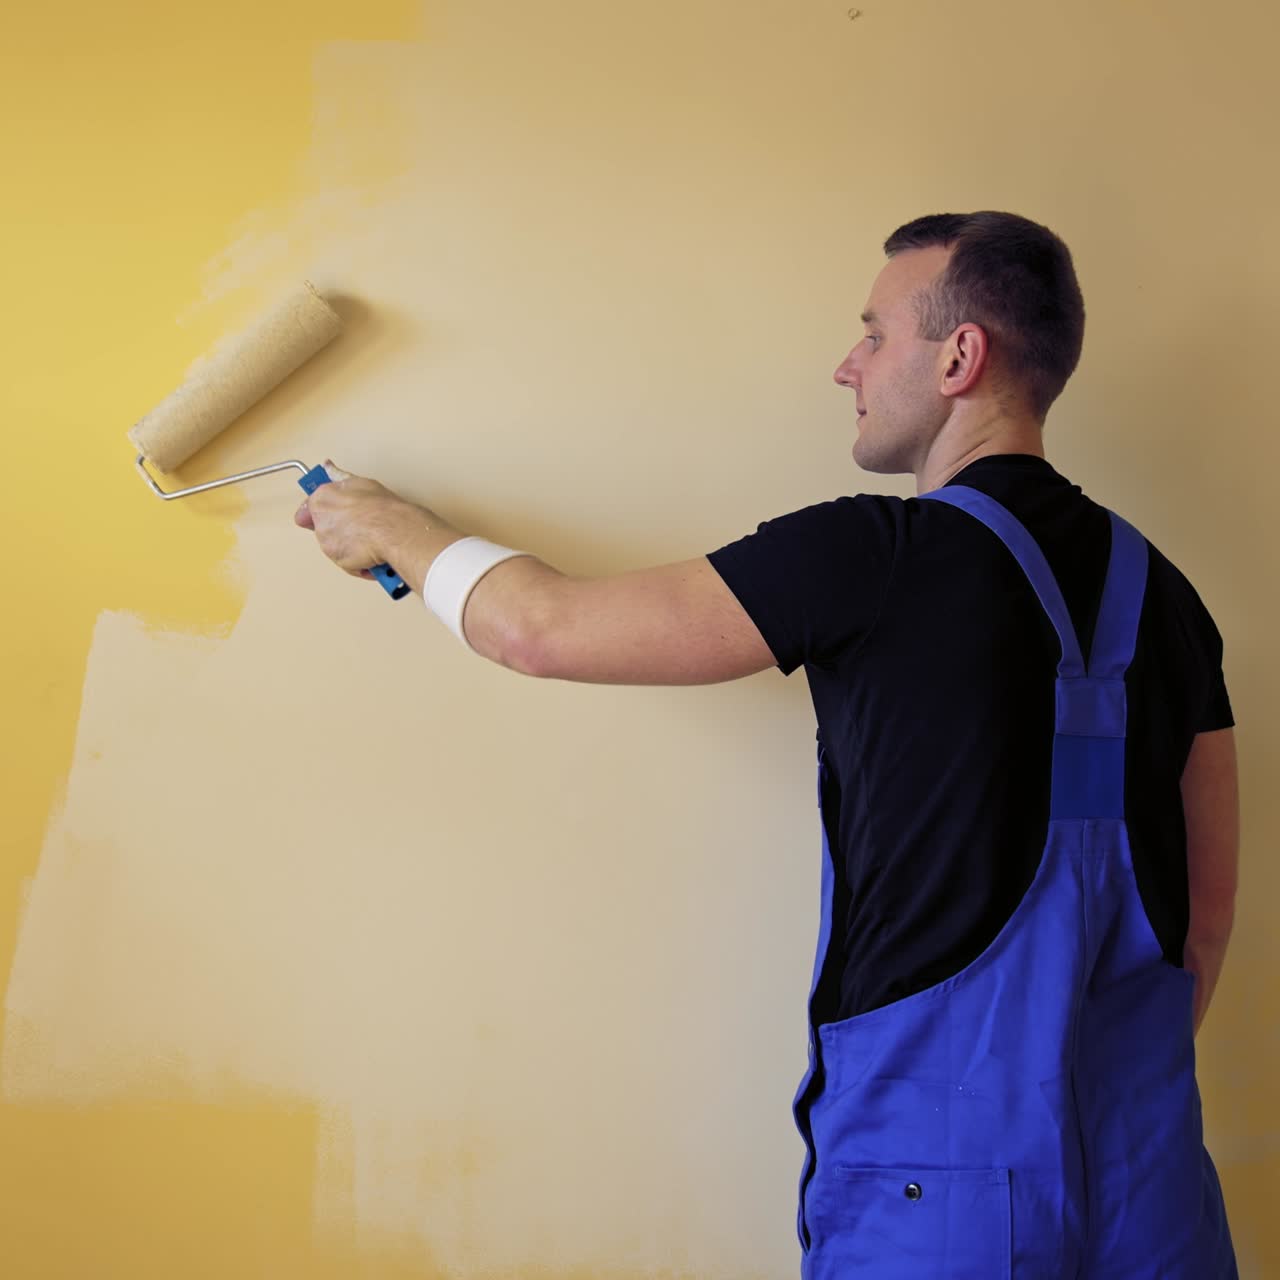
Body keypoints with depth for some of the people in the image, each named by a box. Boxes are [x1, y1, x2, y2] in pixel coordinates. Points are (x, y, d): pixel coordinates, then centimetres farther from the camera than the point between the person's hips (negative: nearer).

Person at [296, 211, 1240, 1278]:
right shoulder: (1159, 590, 5)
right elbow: (1211, 892, 9)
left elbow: (542, 630, -8)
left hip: (937, 1187, -6)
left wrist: (393, 527, 10)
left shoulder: (878, 553, -14)